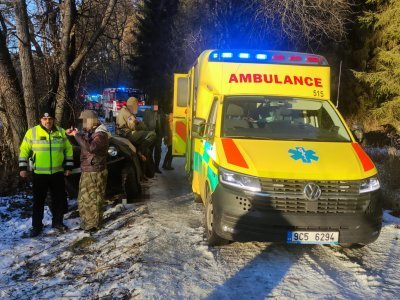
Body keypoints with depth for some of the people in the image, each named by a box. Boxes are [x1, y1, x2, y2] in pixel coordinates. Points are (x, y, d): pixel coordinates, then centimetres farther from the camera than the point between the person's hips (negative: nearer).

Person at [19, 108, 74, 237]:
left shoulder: (61, 132, 3)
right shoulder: (32, 132, -5)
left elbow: (68, 149, 9)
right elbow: (24, 150, 0)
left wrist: (68, 167, 6)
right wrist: (23, 168, -5)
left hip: (58, 173, 2)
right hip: (39, 174, -2)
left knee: (59, 199, 10)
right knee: (38, 201, 6)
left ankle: (57, 222, 27)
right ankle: (36, 226, 19)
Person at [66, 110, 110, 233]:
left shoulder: (100, 134, -19)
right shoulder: (89, 132, 11)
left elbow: (90, 147, -36)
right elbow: (82, 143, 28)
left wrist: (77, 135, -27)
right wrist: (72, 134, 11)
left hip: (95, 172, -10)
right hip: (86, 171, 10)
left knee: (93, 199, 0)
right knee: (84, 198, 19)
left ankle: (94, 224, 13)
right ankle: (87, 221, 34)